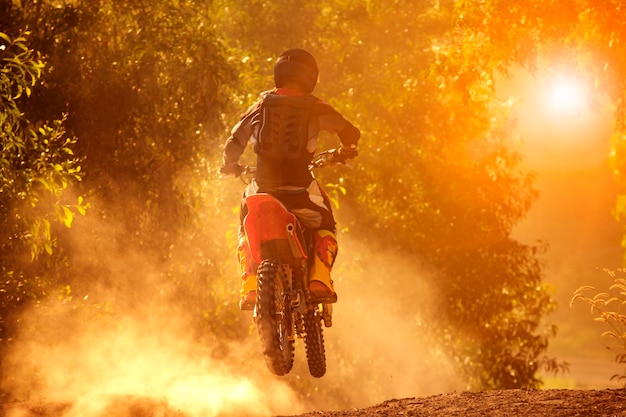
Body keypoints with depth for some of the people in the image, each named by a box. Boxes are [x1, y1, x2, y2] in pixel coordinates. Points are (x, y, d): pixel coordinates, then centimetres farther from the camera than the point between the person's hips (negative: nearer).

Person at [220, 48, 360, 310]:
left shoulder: (260, 106, 8)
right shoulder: (314, 108, 4)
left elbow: (234, 143, 9)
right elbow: (350, 133, 9)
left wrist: (230, 166, 29)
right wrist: (344, 152, 32)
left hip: (263, 187, 2)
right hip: (301, 188, -2)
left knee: (246, 230, 26)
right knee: (326, 229, 22)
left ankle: (250, 286, 7)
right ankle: (319, 278, -2)